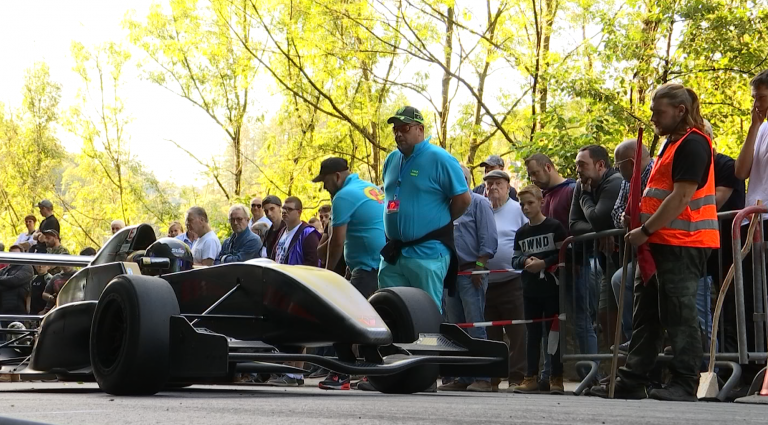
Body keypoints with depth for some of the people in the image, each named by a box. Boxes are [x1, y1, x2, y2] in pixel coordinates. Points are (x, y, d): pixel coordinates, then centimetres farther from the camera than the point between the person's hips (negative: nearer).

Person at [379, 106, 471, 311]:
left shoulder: (439, 159, -10)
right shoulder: (391, 160, 13)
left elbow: (463, 198, -10)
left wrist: (440, 222, 1)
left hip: (427, 254, -7)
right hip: (393, 253, 7)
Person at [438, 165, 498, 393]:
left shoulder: (478, 202, 0)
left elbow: (489, 239, -7)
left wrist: (479, 267, -15)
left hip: (471, 272, -7)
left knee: (475, 326, -9)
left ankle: (482, 377, -9)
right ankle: (462, 377, 11)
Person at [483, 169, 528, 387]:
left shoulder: (518, 210, 1)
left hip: (512, 281, -4)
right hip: (485, 282, 5)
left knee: (516, 331, -4)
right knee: (490, 333, 10)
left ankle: (517, 376, 0)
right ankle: (491, 377, 17)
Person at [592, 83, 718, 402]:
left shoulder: (692, 144, -13)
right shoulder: (672, 142, 20)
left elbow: (681, 197, -20)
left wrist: (645, 231, -18)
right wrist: (639, 213, 9)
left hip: (682, 245, -10)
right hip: (660, 243, 10)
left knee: (679, 315, -6)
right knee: (646, 314, 10)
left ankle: (684, 384, 0)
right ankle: (632, 381, 14)